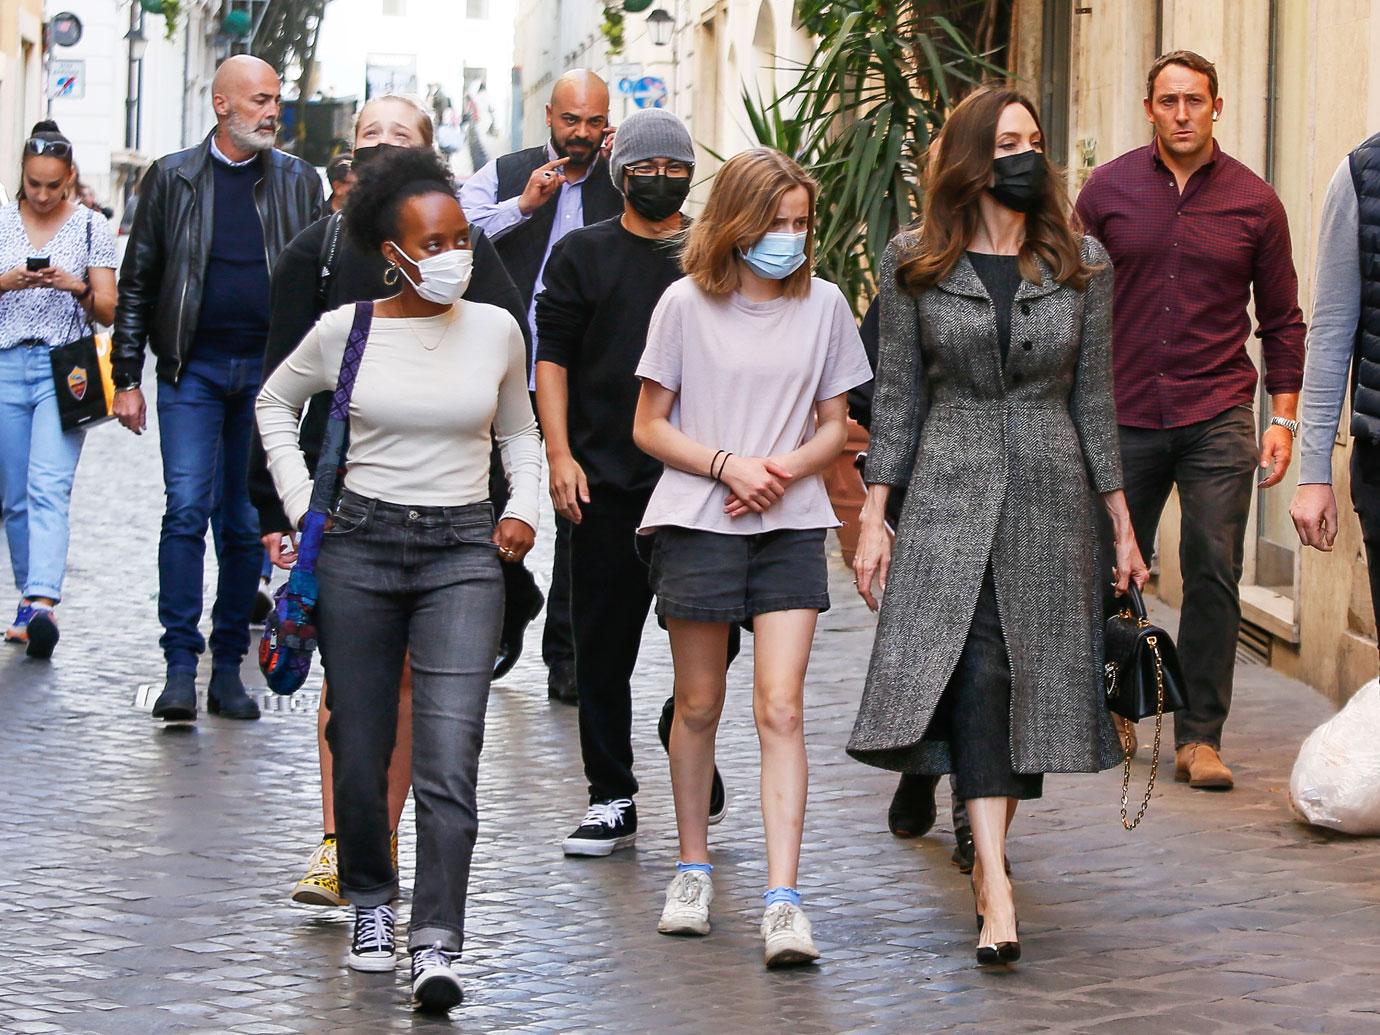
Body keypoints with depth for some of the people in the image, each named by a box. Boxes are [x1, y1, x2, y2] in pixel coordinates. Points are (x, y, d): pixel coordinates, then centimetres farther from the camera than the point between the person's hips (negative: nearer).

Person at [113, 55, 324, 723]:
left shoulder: (298, 182, 8)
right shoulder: (172, 179, 4)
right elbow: (136, 285, 6)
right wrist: (127, 379, 0)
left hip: (269, 369, 2)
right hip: (193, 370, -2)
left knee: (246, 522, 5)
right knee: (188, 508, -12)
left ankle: (228, 667, 12)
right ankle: (180, 667, -11)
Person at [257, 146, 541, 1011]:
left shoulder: (496, 330, 3)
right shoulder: (345, 331, -1)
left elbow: (519, 430, 21)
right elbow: (275, 403, 18)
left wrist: (525, 509, 6)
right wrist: (301, 501, 9)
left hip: (464, 552, 0)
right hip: (361, 546, 0)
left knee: (449, 755, -13)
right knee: (361, 751, 7)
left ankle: (437, 943, -14)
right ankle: (371, 905, 29)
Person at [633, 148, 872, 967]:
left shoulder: (823, 305, 4)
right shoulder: (687, 304, -1)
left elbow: (834, 428, 11)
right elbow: (649, 426, 2)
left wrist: (786, 467, -10)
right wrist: (727, 464, -13)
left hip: (789, 526, 1)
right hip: (697, 523, -1)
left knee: (781, 707, -9)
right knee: (700, 705, 9)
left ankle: (783, 900, -14)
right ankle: (694, 869, 28)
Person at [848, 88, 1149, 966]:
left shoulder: (1082, 265, 6)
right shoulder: (915, 264, 3)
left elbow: (1093, 399, 9)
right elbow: (897, 396, 4)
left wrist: (1123, 527, 7)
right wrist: (873, 517, -1)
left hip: (1051, 494, 2)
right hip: (948, 494, -2)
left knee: (1029, 677, 2)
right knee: (974, 671, -15)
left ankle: (991, 852, 20)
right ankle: (998, 892, -22)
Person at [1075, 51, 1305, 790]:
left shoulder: (1254, 202, 3)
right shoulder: (1107, 190, 3)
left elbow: (1282, 319, 8)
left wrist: (1283, 417, 2)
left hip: (1218, 420, -1)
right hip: (1124, 416, 1)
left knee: (1214, 575, -6)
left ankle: (1199, 737, 0)